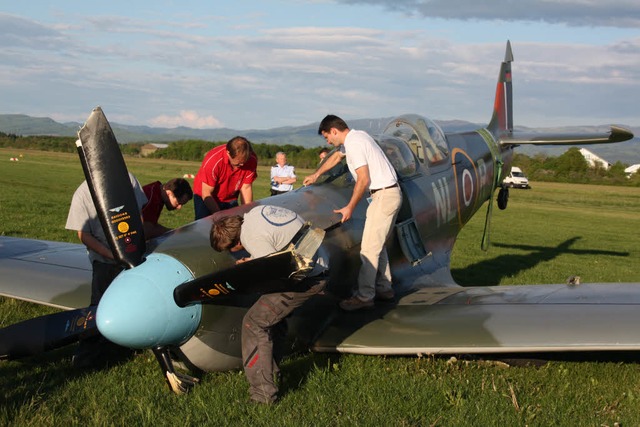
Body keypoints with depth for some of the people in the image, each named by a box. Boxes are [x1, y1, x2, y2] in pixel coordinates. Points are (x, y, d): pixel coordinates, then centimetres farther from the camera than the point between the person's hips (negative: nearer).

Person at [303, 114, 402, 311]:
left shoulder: (354, 144, -16)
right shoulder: (354, 137, 16)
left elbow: (364, 179, -20)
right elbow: (336, 156, 34)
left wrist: (350, 207, -13)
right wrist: (316, 174, 41)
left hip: (384, 196, -11)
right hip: (390, 193, 11)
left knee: (369, 248, -9)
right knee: (377, 245, 16)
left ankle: (364, 296, -6)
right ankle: (384, 289, 22)